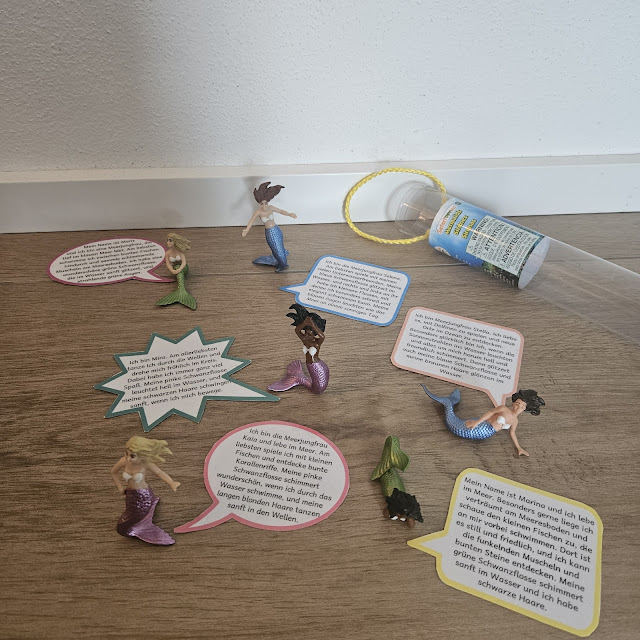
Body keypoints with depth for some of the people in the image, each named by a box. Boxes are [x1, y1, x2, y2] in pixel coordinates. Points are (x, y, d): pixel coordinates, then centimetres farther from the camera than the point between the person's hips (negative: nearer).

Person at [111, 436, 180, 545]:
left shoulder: (145, 463, -24)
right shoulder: (123, 461, -18)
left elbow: (159, 473, -13)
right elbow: (113, 472, 3)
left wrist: (171, 483, -29)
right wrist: (120, 487, 2)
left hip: (144, 496, -4)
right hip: (130, 495, 4)